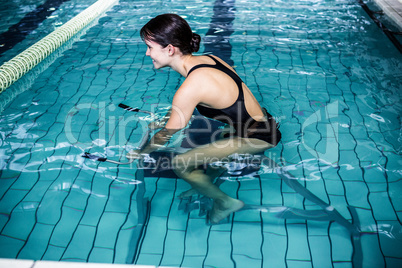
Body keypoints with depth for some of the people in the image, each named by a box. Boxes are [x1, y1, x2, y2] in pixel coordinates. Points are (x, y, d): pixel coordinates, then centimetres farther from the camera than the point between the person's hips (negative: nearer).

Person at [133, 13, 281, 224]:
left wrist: (139, 153, 6)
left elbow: (166, 136, -10)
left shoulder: (191, 87, -24)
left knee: (180, 164, -8)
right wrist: (162, 121, 27)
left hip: (256, 139, -9)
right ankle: (206, 184, 38)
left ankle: (225, 202, 11)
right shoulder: (206, 59, 0)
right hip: (262, 123, 9)